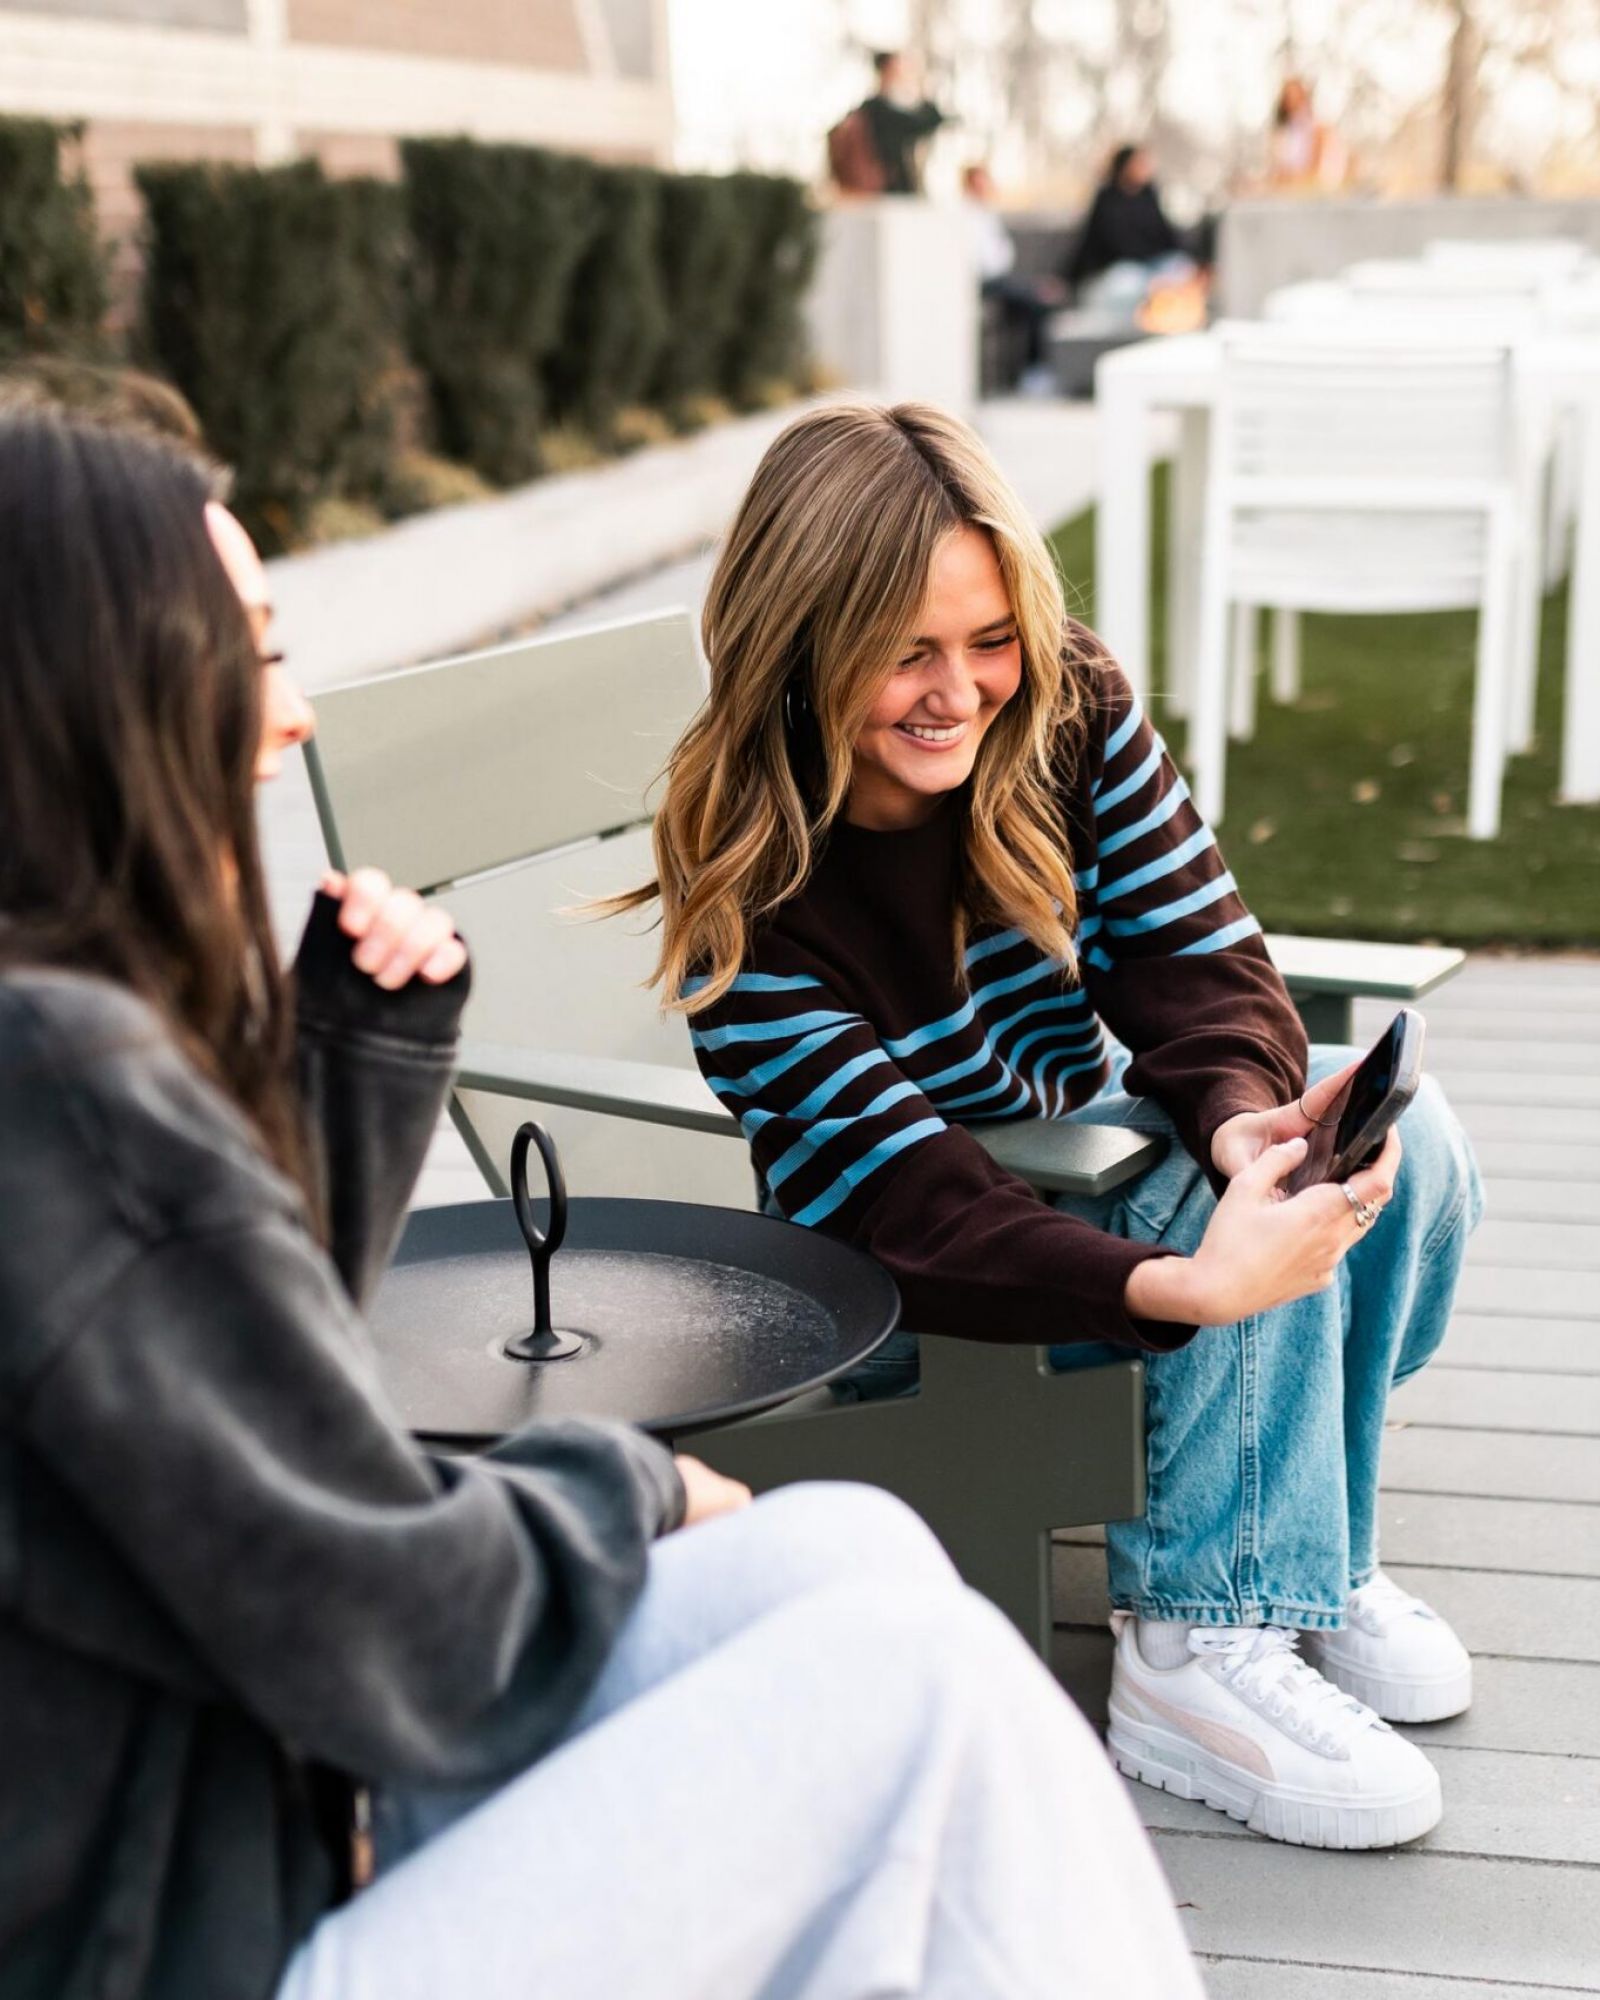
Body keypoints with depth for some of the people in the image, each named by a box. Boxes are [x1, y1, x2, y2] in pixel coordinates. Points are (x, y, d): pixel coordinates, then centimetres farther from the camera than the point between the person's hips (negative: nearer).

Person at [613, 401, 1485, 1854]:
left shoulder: (1074, 714, -14)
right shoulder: (746, 885, -28)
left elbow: (1195, 956, -14)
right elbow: (905, 1199, -33)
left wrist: (1243, 1116, -39)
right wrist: (1191, 1285, -49)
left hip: (1088, 1131, 6)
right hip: (903, 1294, -5)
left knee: (1399, 1141, -18)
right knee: (1273, 1236, -28)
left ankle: (1304, 1550, -3)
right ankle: (1205, 1649, -21)